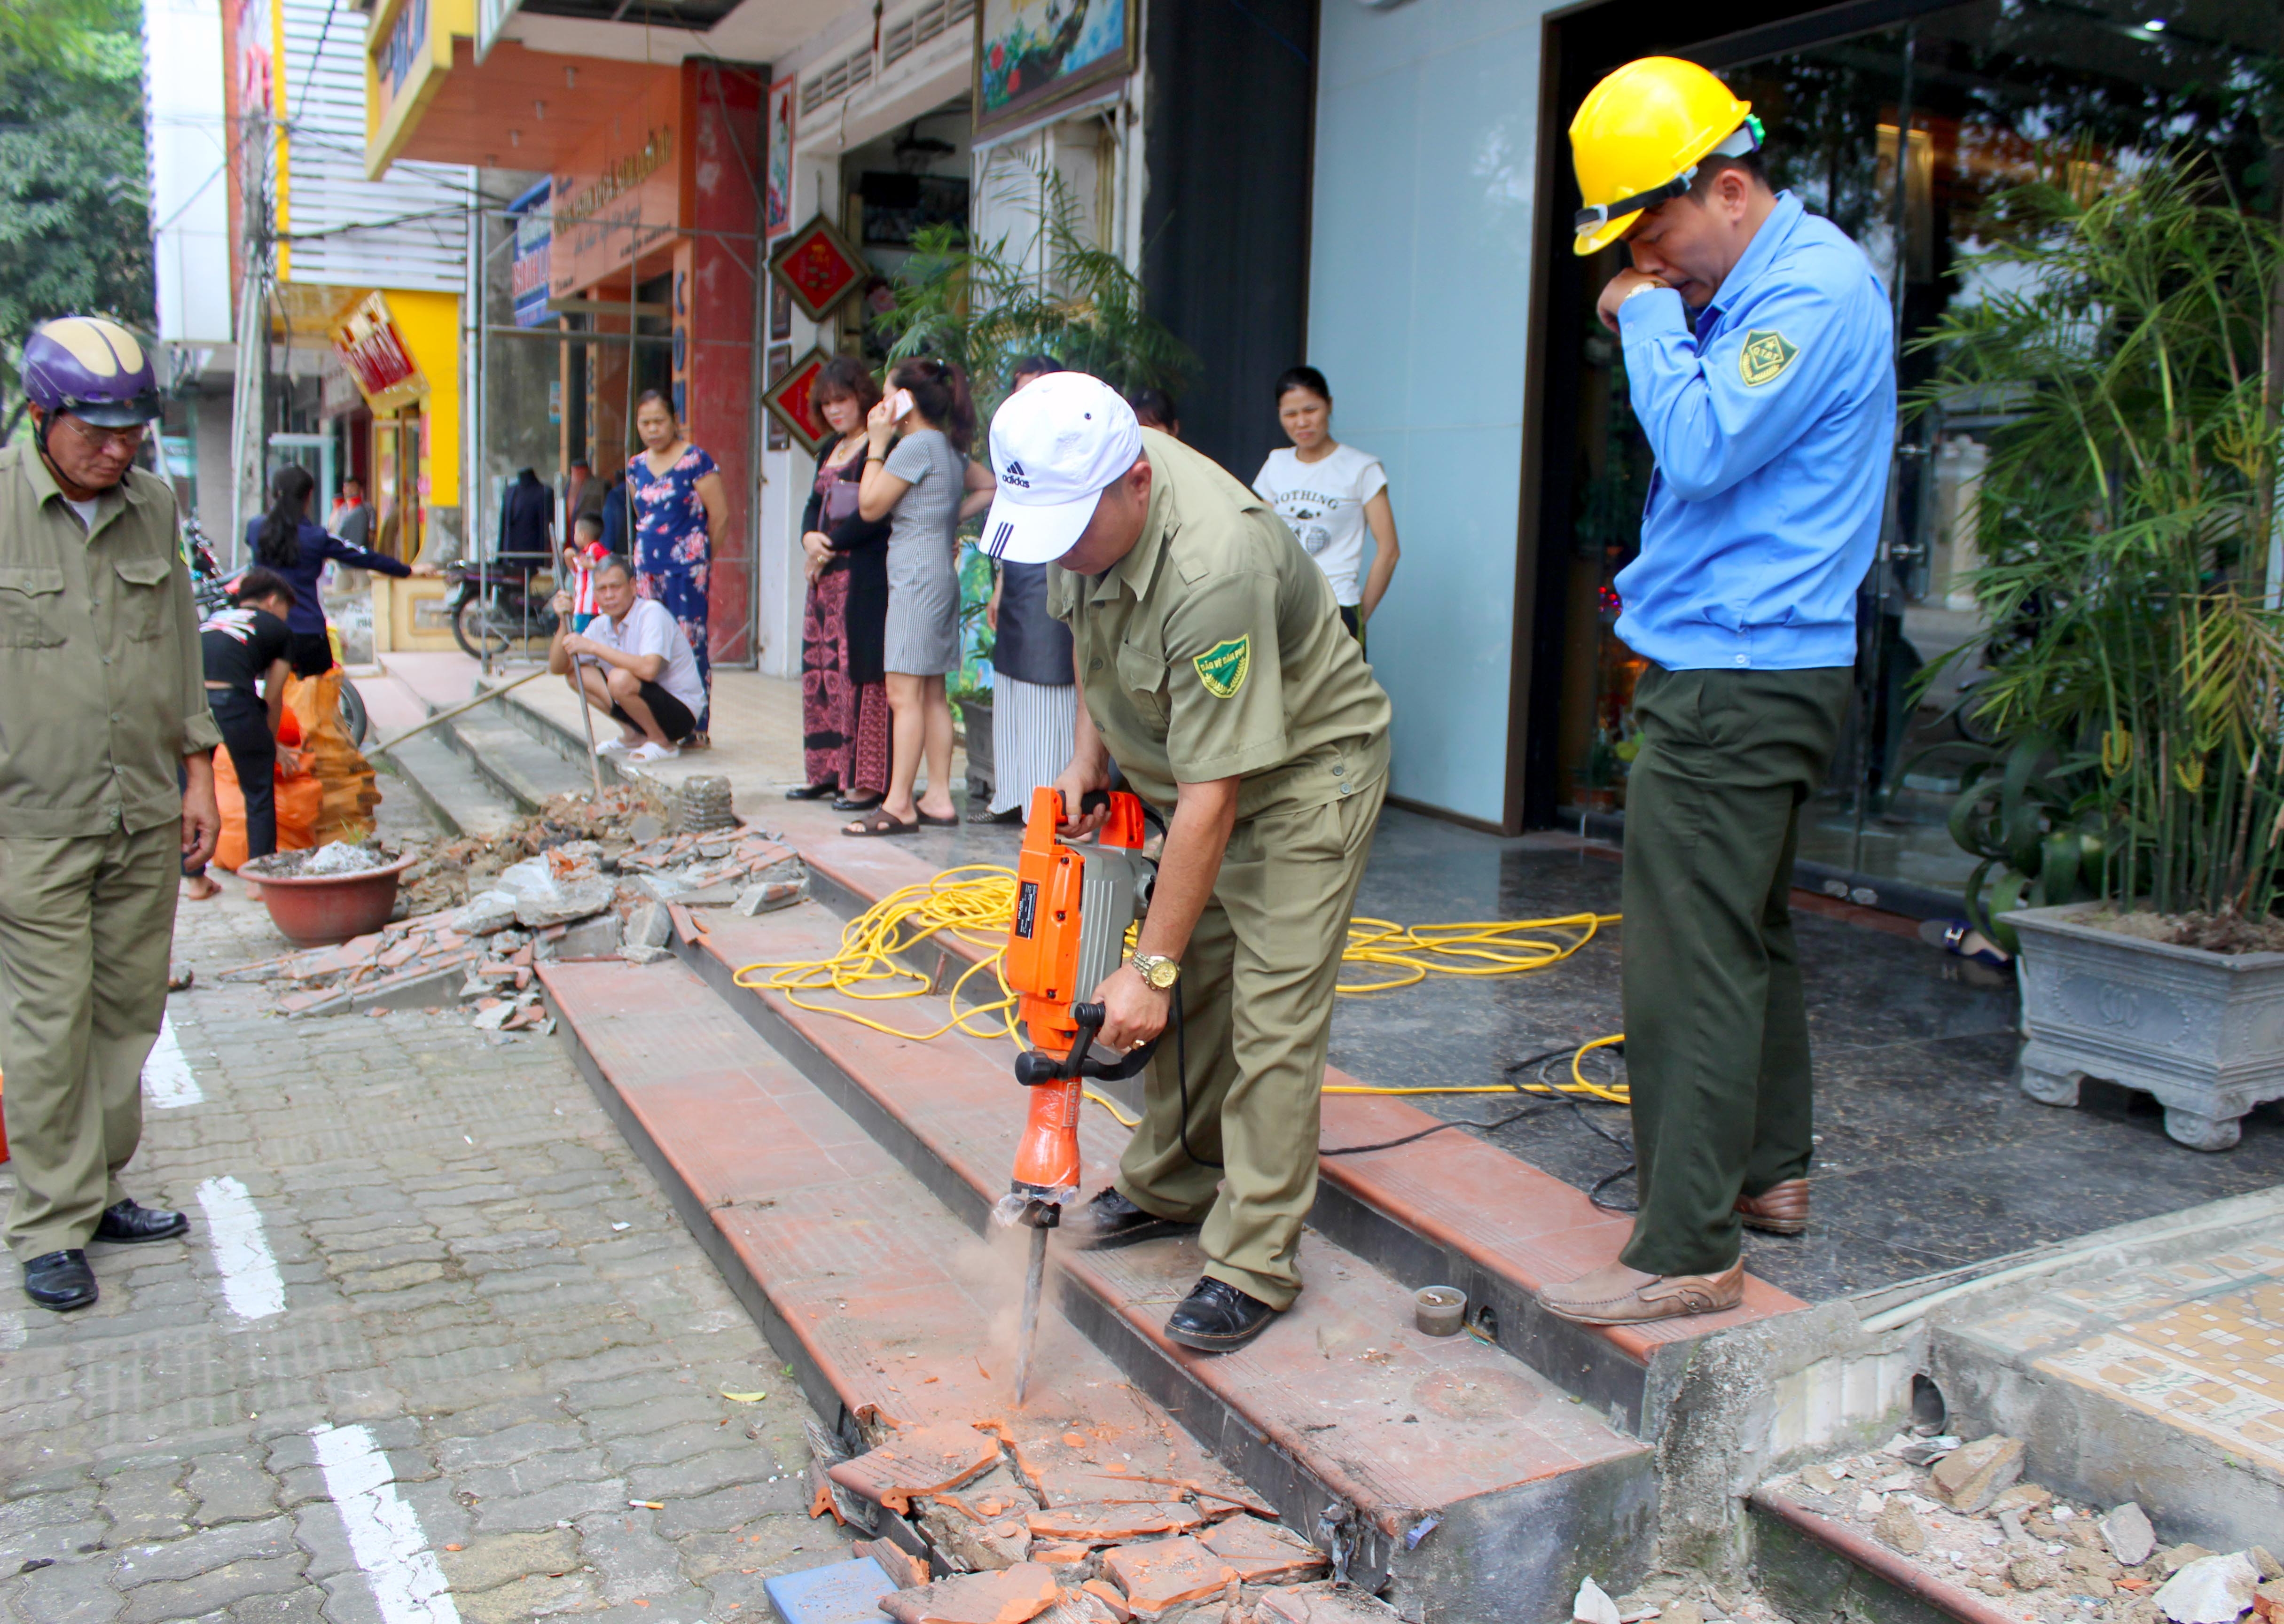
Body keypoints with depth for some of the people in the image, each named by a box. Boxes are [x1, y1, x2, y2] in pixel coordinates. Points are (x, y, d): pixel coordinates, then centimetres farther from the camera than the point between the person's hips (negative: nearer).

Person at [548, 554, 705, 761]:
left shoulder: (652, 612, -19)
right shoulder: (601, 625, 4)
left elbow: (648, 669, -36)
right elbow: (557, 668, 4)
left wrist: (594, 647, -30)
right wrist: (564, 622, -11)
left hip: (681, 712, -8)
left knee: (621, 678, -32)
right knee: (577, 673, 4)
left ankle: (663, 744, -10)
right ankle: (633, 736, 11)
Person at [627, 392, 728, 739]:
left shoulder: (695, 461, -7)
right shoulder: (636, 467, 12)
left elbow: (720, 515, -4)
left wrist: (699, 555, 6)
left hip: (686, 567, -6)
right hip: (647, 567, 6)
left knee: (689, 644, -6)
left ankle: (696, 726, -1)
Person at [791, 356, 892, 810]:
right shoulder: (832, 450, 19)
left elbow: (876, 514, -18)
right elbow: (814, 505, 18)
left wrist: (831, 546, -11)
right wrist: (810, 538, -3)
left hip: (865, 575, -9)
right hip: (826, 574, 9)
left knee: (860, 672, -8)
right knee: (819, 671, 10)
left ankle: (868, 781, -3)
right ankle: (827, 772, 18)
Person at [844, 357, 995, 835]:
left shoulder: (916, 445, -12)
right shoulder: (949, 447, 14)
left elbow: (871, 506, -9)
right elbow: (988, 487, 26)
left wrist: (876, 444, -2)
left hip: (916, 576, -10)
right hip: (941, 575, 10)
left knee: (904, 693, -9)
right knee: (932, 693, 10)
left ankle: (898, 805, -9)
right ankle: (939, 799, 12)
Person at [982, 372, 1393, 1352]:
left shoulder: (1212, 567, -38)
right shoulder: (1086, 493, -11)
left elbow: (1213, 796, -35)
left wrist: (1150, 966, -31)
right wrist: (1089, 751, 2)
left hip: (1308, 767, -8)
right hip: (1198, 764, 8)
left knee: (1273, 1016, -11)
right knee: (1187, 988, 12)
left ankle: (1255, 1266, -3)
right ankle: (1171, 1188, 27)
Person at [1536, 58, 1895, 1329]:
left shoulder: (1814, 288, -15)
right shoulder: (1756, 288, 16)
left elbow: (1702, 452, -23)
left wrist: (1649, 316, -13)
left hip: (1737, 684, -11)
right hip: (1745, 667, 11)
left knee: (1692, 965, -9)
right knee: (1750, 936, 19)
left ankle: (1688, 1255, -2)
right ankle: (1771, 1174, 34)